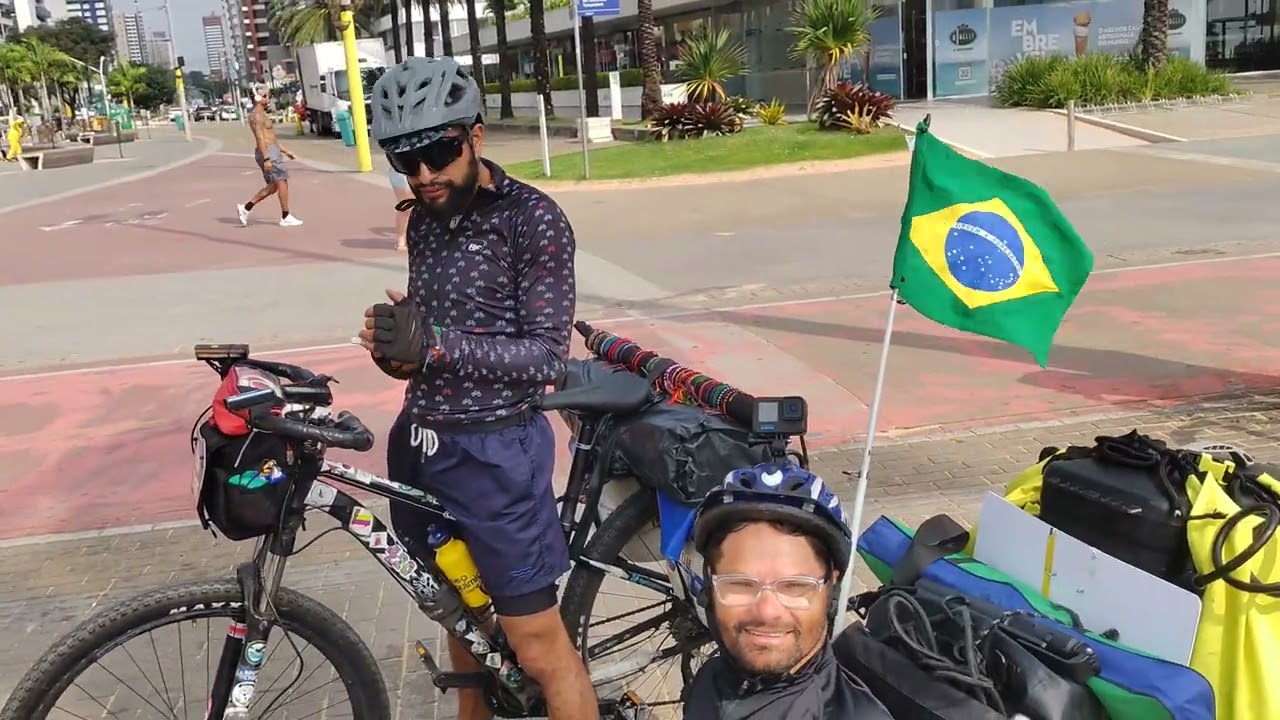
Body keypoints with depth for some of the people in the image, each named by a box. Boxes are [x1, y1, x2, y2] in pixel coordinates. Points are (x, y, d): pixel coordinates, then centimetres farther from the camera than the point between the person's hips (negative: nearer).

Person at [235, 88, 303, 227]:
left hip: (271, 152, 10)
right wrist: (266, 159, -26)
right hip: (268, 153, -10)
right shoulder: (256, 115, -12)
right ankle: (286, 217, -1)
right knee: (282, 183, -5)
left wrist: (285, 151, 24)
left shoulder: (262, 114, 21)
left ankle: (246, 208, 11)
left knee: (272, 187, 11)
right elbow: (260, 138, -20)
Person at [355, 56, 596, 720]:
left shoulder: (533, 219, -13)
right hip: (421, 442, 7)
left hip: (494, 450, -7)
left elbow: (547, 356, -16)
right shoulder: (423, 219, 8)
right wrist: (396, 348, -7)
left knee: (538, 647, 0)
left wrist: (434, 343, -27)